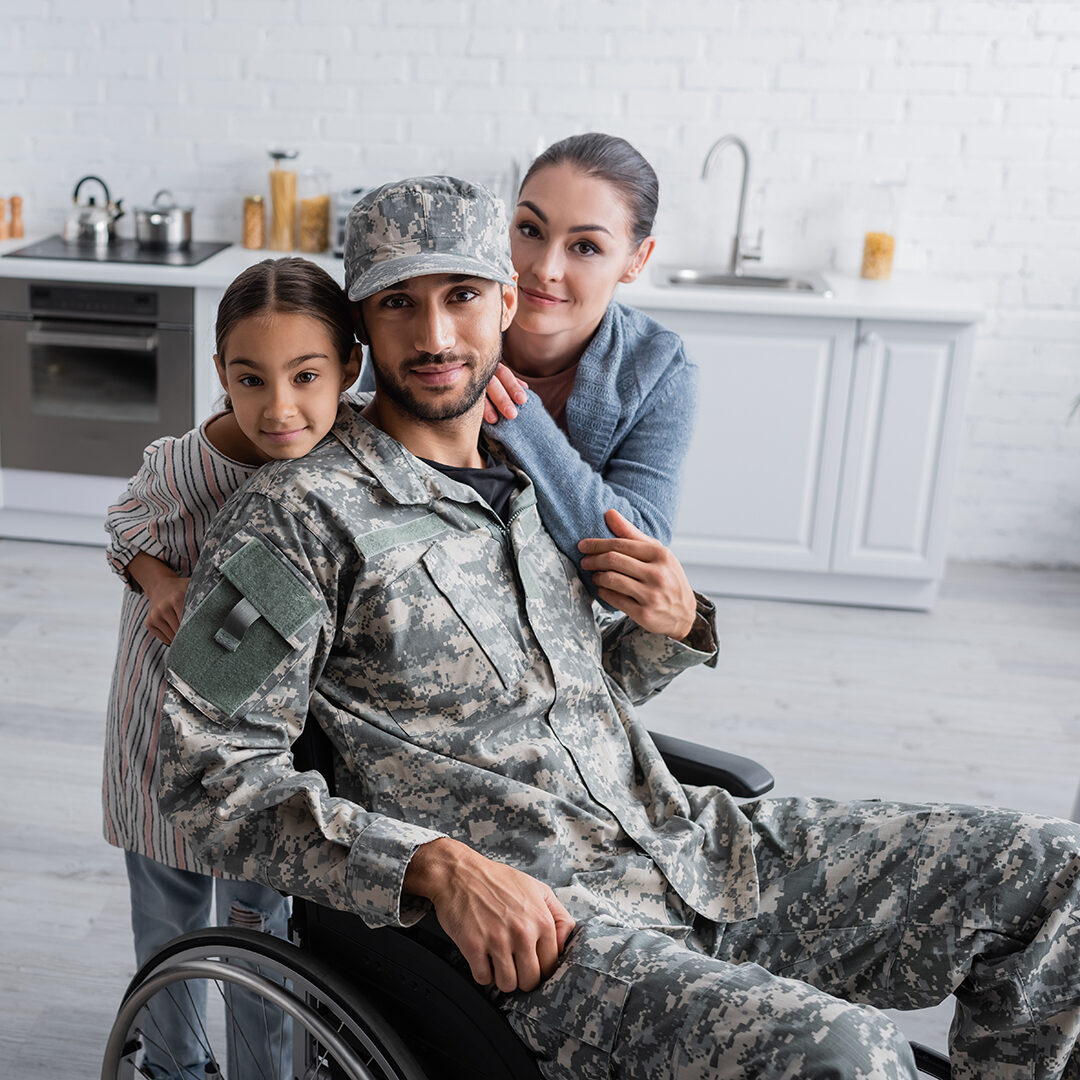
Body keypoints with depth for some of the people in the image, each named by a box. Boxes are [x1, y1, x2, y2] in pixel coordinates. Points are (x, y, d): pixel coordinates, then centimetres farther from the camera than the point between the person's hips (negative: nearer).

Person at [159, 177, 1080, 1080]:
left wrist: (671, 627, 1)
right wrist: (442, 867, -21)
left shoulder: (534, 477, 14)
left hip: (693, 848, 7)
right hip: (529, 920, -7)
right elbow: (211, 774, -11)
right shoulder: (298, 514, -7)